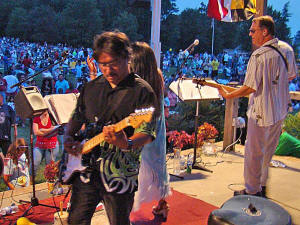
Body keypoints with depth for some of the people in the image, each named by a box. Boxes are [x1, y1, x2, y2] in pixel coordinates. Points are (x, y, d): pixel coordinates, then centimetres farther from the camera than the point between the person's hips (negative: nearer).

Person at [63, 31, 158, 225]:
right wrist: (68, 138, 2)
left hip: (120, 173, -5)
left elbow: (147, 134, -17)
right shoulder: (91, 87, 8)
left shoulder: (142, 91, -10)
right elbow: (77, 117, 20)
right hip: (86, 167, 5)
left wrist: (127, 144, -37)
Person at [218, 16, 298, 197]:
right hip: (280, 111, 8)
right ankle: (262, 185, 37)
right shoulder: (287, 49, 2)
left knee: (254, 153, 7)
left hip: (261, 113, -8)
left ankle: (252, 191, 19)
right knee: (268, 151, 22)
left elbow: (251, 88, -22)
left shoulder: (259, 56, -23)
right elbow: (292, 75, 14)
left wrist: (229, 95, -8)